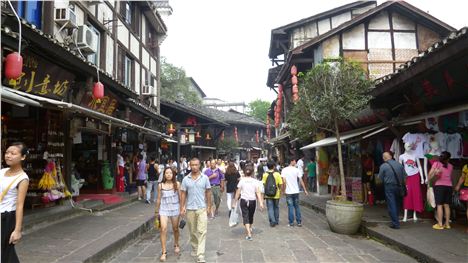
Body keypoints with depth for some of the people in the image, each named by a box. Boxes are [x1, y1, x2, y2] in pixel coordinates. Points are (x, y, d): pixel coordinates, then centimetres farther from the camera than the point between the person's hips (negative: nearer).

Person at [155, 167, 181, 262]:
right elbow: (159, 199, 5)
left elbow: (180, 197, 1)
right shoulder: (160, 185, -3)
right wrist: (157, 211, 10)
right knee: (163, 229, -13)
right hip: (163, 209, 0)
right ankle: (164, 252, -4)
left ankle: (176, 245, 41)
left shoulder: (177, 184, -5)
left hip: (175, 209, 0)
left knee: (175, 229, 15)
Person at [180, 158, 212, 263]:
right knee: (193, 232, 14)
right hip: (190, 209, 2)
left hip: (202, 208, -1)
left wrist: (209, 206, 2)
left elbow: (208, 192, 4)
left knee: (202, 231, -7)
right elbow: (183, 194, 4)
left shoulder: (205, 178, -1)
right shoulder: (186, 179, 1)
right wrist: (182, 207, -2)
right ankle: (194, 248, 35)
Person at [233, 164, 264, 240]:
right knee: (251, 217, 21)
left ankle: (249, 234, -10)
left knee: (245, 217, 0)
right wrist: (261, 203, -13)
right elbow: (258, 193, -12)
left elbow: (238, 193, -4)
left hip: (244, 201, -1)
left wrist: (235, 202, 4)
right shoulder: (255, 181, -5)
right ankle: (249, 229, 42)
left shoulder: (242, 180, -5)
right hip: (252, 201, 2)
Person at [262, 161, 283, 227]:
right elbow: (281, 184, -8)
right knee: (276, 208, 17)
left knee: (270, 208, 6)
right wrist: (282, 191, 5)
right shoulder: (277, 174, -8)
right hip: (276, 194, 1)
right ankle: (276, 221, 28)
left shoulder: (265, 175, -6)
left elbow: (263, 185, -4)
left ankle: (272, 221, -3)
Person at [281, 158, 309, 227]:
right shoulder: (296, 170, -3)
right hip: (296, 191, 1)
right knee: (297, 206, 12)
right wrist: (305, 190, 3)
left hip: (288, 192, -1)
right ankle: (299, 222, 15)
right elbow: (301, 181, -2)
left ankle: (291, 222, 8)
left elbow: (284, 181, -11)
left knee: (290, 207, 5)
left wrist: (284, 190, -1)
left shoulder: (284, 170, -5)